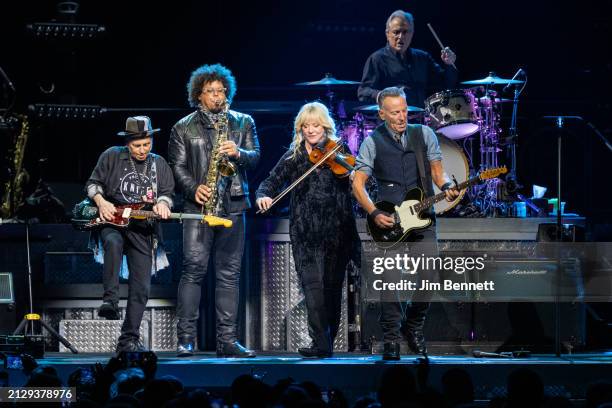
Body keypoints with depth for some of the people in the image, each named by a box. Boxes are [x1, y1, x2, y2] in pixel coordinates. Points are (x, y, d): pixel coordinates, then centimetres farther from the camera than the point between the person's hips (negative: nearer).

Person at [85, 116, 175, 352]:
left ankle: (129, 340, 5)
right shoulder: (112, 157, 3)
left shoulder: (160, 165, 11)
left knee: (141, 288, -2)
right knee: (113, 243, -41)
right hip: (111, 221, -3)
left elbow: (167, 193, 12)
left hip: (143, 229, 3)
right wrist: (100, 201, -12)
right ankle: (110, 301, -38)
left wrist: (162, 203, -11)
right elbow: (93, 183, 7)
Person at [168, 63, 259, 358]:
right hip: (199, 205, -2)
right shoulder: (184, 128, 9)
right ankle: (186, 338, -8)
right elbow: (178, 166, 3)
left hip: (233, 205, 2)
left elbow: (255, 157, 7)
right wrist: (194, 189, -12)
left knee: (229, 273, 3)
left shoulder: (243, 123, 14)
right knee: (194, 269, -10)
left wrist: (238, 153, -14)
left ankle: (227, 340, 4)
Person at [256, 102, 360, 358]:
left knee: (333, 286, 4)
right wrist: (263, 195, -14)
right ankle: (321, 344, -19)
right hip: (306, 231, 0)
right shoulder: (293, 157, 10)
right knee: (313, 284, -13)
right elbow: (271, 182, 8)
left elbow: (354, 186, -2)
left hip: (337, 229, 0)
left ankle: (327, 343, 13)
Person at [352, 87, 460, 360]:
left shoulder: (424, 134, 8)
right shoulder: (372, 142, 3)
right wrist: (375, 214, -11)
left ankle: (414, 326, 15)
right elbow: (358, 184, 2)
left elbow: (437, 171, 11)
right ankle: (391, 340, 4)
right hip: (388, 221, -1)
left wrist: (447, 188, -12)